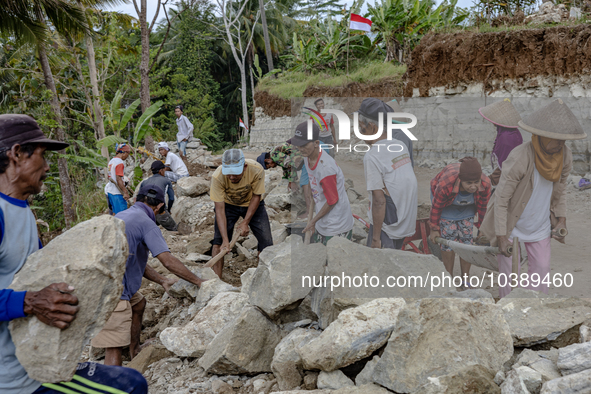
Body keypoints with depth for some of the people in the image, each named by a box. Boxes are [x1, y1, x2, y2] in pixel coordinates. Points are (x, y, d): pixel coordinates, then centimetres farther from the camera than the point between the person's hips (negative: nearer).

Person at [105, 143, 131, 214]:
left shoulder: (111, 161, 15)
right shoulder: (120, 162, -15)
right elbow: (118, 179, -21)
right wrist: (125, 192, -21)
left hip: (109, 190, 10)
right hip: (117, 192, -10)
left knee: (115, 213, 15)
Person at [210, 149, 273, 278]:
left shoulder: (256, 170, -33)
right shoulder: (217, 177, -33)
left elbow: (256, 197, -17)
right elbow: (220, 209, -30)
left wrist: (246, 222, -20)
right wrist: (225, 240, -36)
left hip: (252, 204, 1)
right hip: (228, 204, 0)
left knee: (266, 240, -7)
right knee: (218, 241, -12)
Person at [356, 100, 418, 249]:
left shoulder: (371, 157, -22)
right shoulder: (401, 146, 1)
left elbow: (379, 201, -23)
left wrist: (375, 237, -17)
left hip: (387, 226, -7)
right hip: (407, 223, 7)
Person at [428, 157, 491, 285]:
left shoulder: (485, 184, -33)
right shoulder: (445, 184, -42)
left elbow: (483, 207, -13)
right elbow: (436, 206, -23)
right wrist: (434, 228, -10)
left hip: (467, 206, 3)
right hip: (446, 204, -3)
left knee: (467, 241, 1)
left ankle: (466, 281, 12)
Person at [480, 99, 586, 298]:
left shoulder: (565, 155, -13)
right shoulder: (519, 158, -31)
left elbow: (560, 188, 6)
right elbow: (501, 198, -23)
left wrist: (561, 220, 3)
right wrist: (501, 236, -21)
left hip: (540, 226, 5)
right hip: (511, 225, -5)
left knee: (541, 272, 10)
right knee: (509, 275, 3)